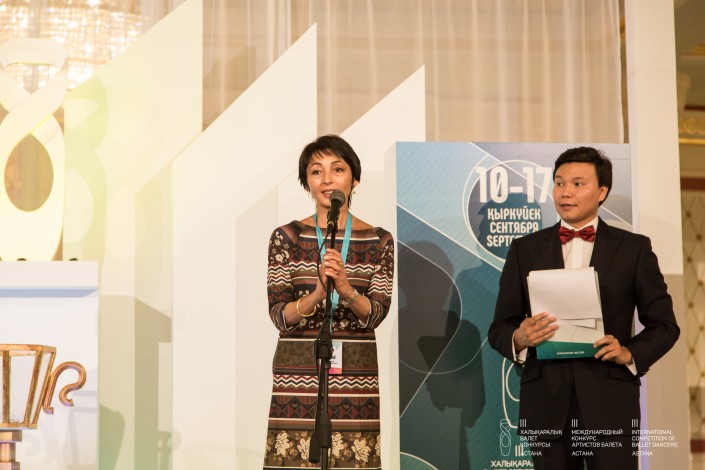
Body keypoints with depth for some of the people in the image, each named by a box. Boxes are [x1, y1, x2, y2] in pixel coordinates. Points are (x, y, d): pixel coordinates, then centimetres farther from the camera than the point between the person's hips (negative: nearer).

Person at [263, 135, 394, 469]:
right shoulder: (287, 238, 2)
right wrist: (318, 293, -22)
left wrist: (346, 289, -23)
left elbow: (376, 314, -3)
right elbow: (279, 316, -4)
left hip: (355, 375, 1)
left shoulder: (379, 241, 5)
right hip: (298, 375, -1)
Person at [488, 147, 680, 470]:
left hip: (609, 403, -1)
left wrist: (630, 353, -11)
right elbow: (499, 328, 8)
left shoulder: (634, 248, 5)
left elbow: (664, 325, 7)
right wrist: (518, 339, -15)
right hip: (546, 403, 1)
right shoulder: (525, 249, 8)